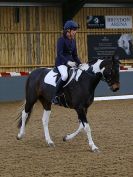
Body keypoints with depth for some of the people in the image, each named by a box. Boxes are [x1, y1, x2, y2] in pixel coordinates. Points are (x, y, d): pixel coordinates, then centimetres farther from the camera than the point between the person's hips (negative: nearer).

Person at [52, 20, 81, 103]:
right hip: (61, 62, -8)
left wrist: (80, 64, 6)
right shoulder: (61, 40, -9)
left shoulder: (73, 40, 13)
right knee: (65, 75, -35)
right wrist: (67, 62, -32)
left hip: (71, 62, 8)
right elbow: (59, 54, -19)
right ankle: (55, 96, -24)